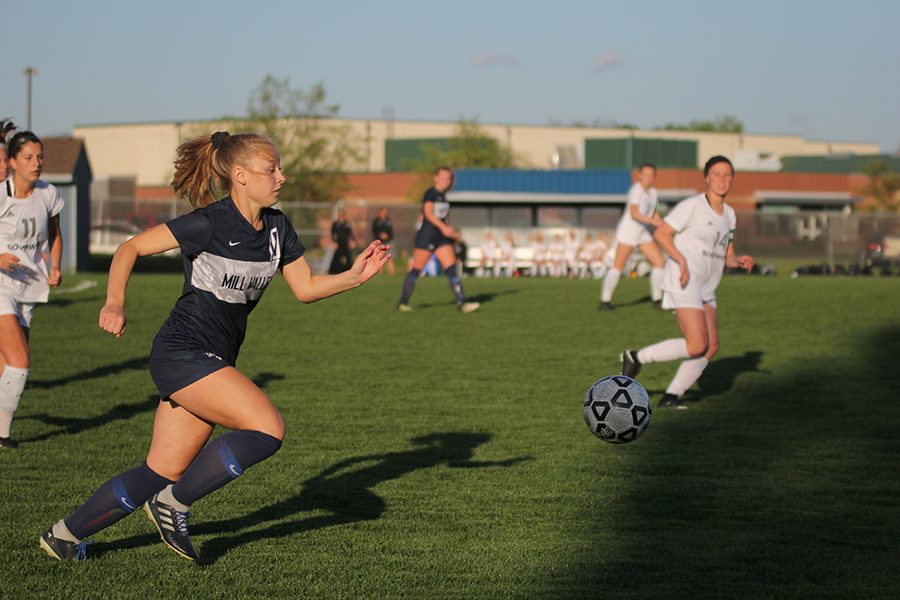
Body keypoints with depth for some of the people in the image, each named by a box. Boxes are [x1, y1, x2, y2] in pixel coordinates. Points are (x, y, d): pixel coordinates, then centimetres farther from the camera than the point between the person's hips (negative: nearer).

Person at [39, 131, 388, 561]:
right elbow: (131, 248, -9)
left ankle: (66, 534, 20)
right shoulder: (209, 224, -15)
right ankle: (173, 504, -7)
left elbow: (306, 288, 13)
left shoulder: (276, 228, 7)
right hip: (183, 354, -8)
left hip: (215, 362, 8)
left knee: (163, 472, 8)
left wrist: (355, 276, -4)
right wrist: (115, 302, -23)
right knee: (268, 429, -20)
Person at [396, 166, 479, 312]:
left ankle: (461, 303, -10)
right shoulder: (430, 193, -10)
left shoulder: (443, 195, 13)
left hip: (441, 237, 7)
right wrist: (443, 227, -35)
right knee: (416, 270, 1)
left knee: (452, 269, -5)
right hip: (426, 235, -7)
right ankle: (403, 303, 12)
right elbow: (428, 213, -24)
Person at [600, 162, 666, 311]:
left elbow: (654, 213, 24)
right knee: (618, 266, -10)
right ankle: (605, 301, -3)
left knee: (660, 262, 1)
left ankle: (657, 300, 9)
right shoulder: (636, 190, -17)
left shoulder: (652, 192, 9)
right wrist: (653, 221, -38)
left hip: (643, 233, 8)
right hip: (627, 231, -8)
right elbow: (634, 213, -29)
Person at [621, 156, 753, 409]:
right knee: (697, 346, -16)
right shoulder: (692, 206, -10)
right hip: (683, 283, -8)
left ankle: (672, 395, 6)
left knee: (712, 347, -1)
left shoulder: (728, 214, 14)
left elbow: (727, 257, 19)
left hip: (705, 289, 8)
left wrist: (740, 261, -3)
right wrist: (681, 260, -23)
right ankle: (636, 358, -2)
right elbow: (661, 233, -13)